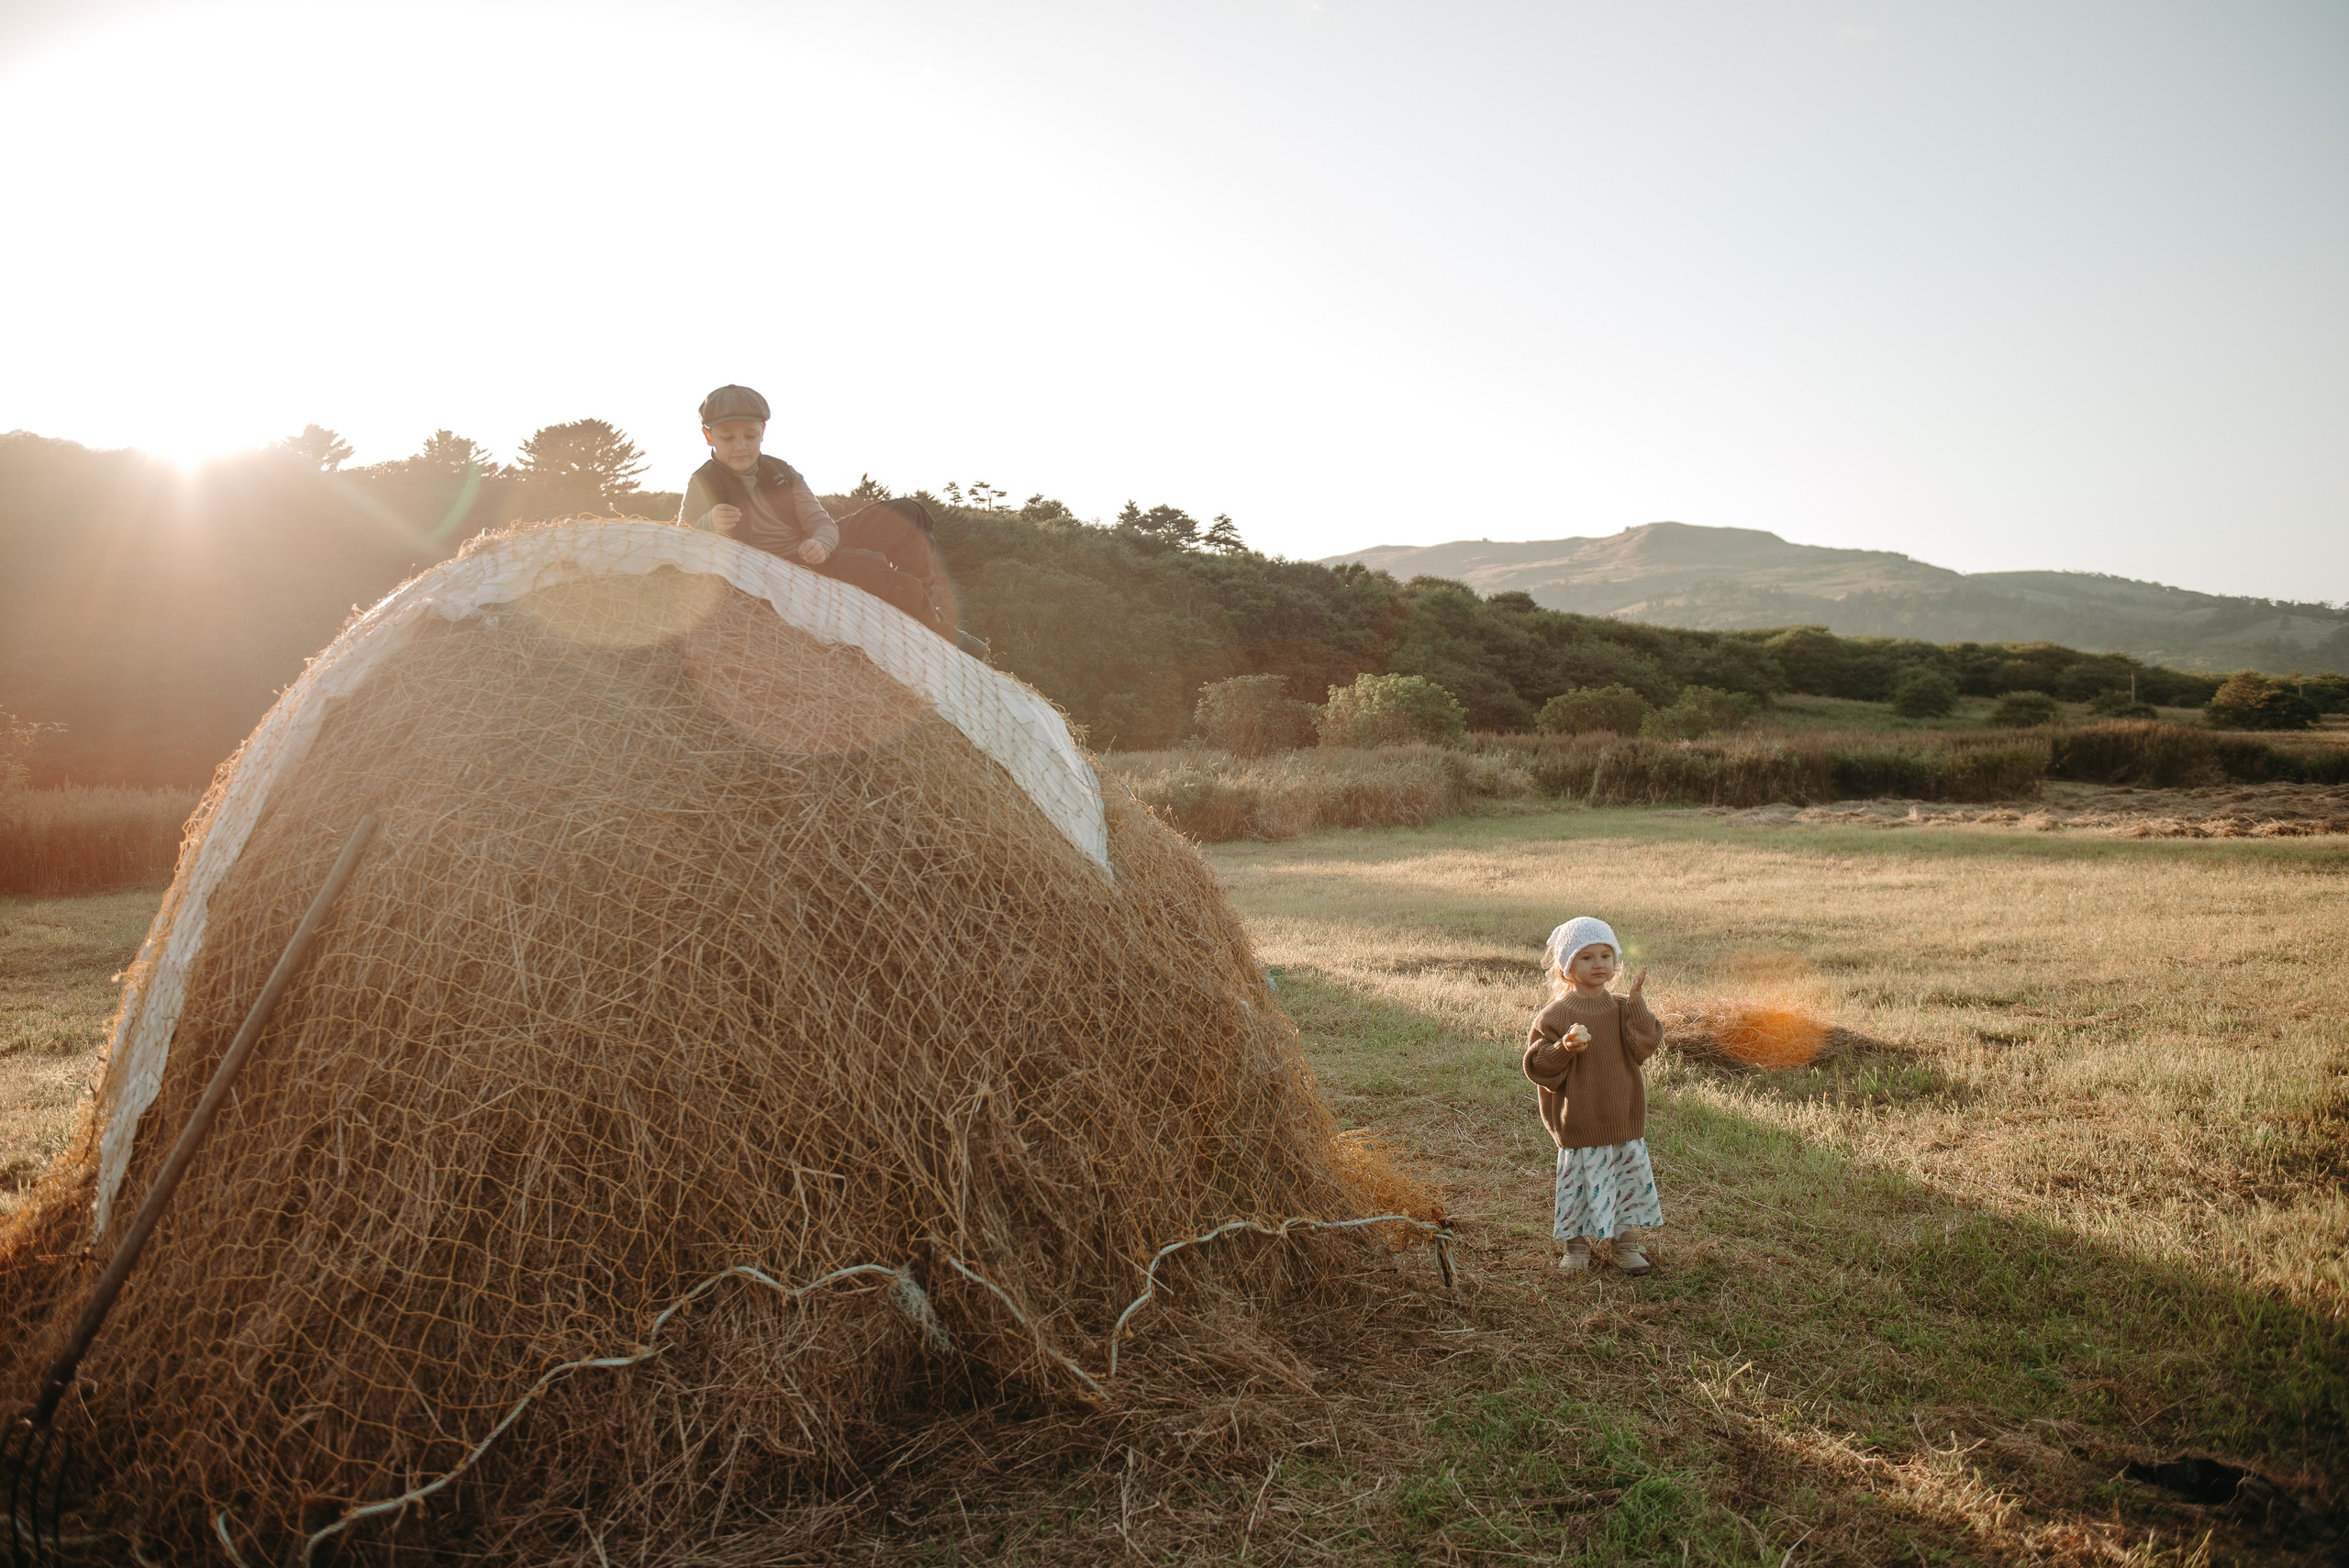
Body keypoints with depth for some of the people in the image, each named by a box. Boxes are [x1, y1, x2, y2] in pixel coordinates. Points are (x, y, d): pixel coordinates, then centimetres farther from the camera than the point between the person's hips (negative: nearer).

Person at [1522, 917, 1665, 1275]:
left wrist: (1636, 1004, -15)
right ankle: (1577, 1246, 23)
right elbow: (1538, 1065, -9)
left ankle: (1627, 1244, 29)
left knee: (1632, 1178, 11)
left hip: (1625, 1118, 4)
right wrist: (1565, 1048, -26)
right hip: (1579, 1121, -4)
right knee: (1581, 1180, 4)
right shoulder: (1555, 1015, -9)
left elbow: (1644, 1048, -9)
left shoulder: (1624, 1009, 5)